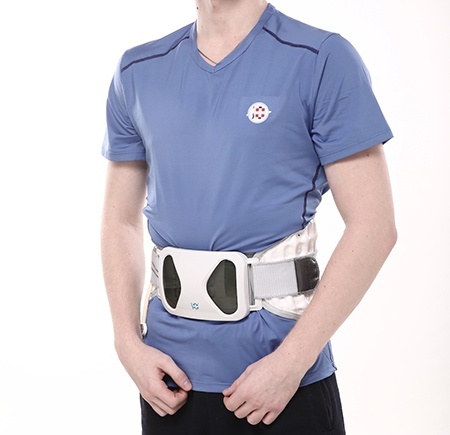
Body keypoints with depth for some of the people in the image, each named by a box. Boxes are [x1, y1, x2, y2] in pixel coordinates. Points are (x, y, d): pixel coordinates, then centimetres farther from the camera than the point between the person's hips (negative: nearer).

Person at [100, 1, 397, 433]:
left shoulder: (323, 60, -8)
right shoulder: (137, 71, 6)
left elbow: (373, 227, -12)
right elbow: (120, 220, 9)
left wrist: (290, 361, -15)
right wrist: (129, 344, -2)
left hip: (282, 371, -3)